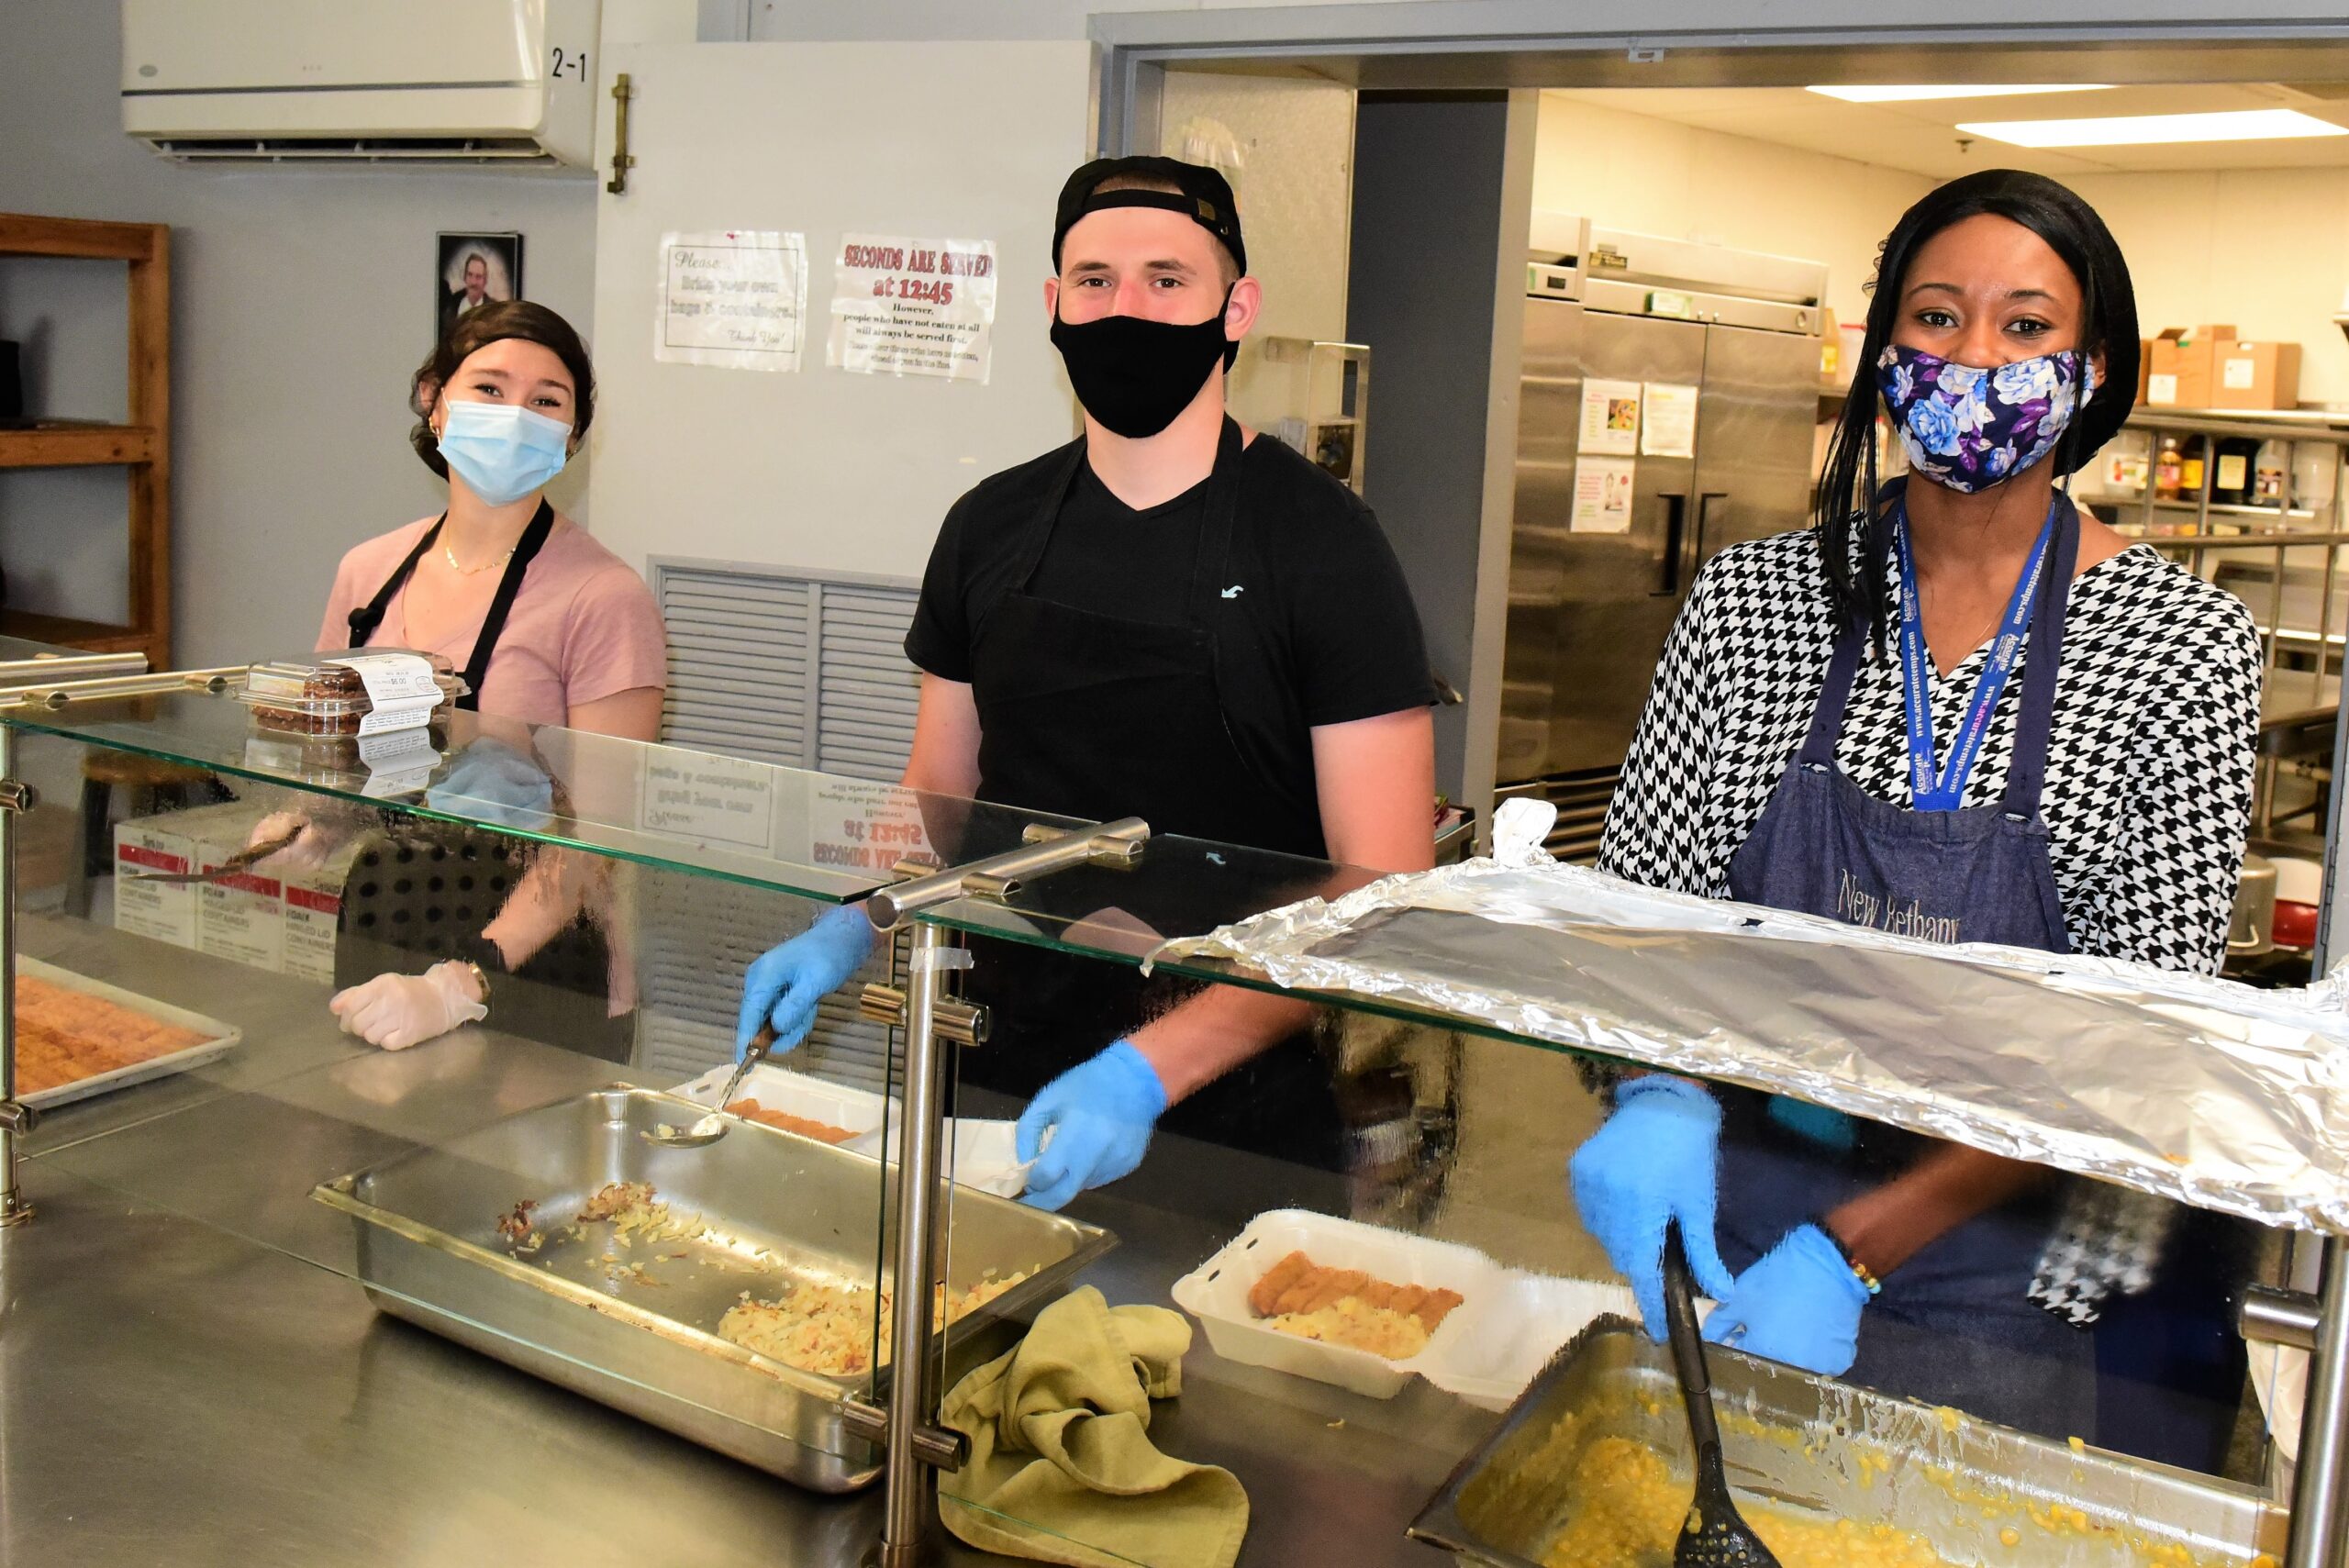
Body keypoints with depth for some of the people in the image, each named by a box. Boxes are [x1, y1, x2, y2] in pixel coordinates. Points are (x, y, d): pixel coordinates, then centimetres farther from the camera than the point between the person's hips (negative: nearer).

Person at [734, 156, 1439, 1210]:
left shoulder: (1320, 542, -11)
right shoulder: (992, 529, 4)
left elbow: (1381, 894, -16)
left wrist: (1150, 1070, -25)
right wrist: (847, 932, -5)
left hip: (1231, 1116, -4)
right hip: (1007, 1082, 4)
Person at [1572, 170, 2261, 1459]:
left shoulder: (2186, 649, -10)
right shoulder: (1750, 600, -4)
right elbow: (1642, 899, -1)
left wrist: (1853, 1250, -20)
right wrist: (1657, 1095, -23)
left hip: (1993, 1306, -1)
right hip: (1719, 1238, 2)